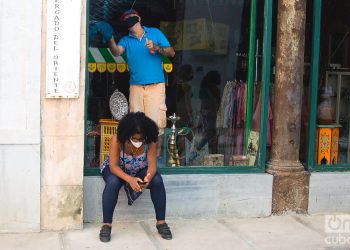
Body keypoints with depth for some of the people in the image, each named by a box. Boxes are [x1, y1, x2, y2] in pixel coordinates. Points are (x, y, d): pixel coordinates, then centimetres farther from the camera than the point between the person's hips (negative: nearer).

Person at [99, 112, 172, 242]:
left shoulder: (149, 142, -23)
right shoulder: (117, 140, -30)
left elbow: (152, 165, -24)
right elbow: (113, 166, -32)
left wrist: (148, 178, -48)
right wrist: (130, 179, -48)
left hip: (140, 170, 2)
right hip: (117, 170, -2)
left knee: (157, 180, -26)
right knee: (113, 182, -36)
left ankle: (161, 222, -14)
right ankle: (106, 225, -26)